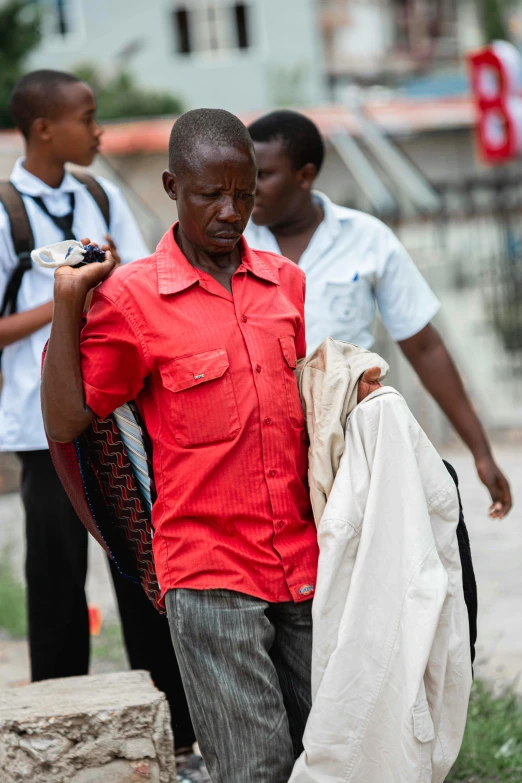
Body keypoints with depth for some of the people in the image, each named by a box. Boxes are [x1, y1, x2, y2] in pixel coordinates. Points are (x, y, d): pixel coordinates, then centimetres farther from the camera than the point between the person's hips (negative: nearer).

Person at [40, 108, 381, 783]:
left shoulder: (286, 282, 11)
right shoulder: (131, 296, -3)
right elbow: (64, 424, -5)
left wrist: (349, 394, 5)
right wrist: (67, 307, -11)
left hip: (306, 566, 5)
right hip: (208, 572, -5)